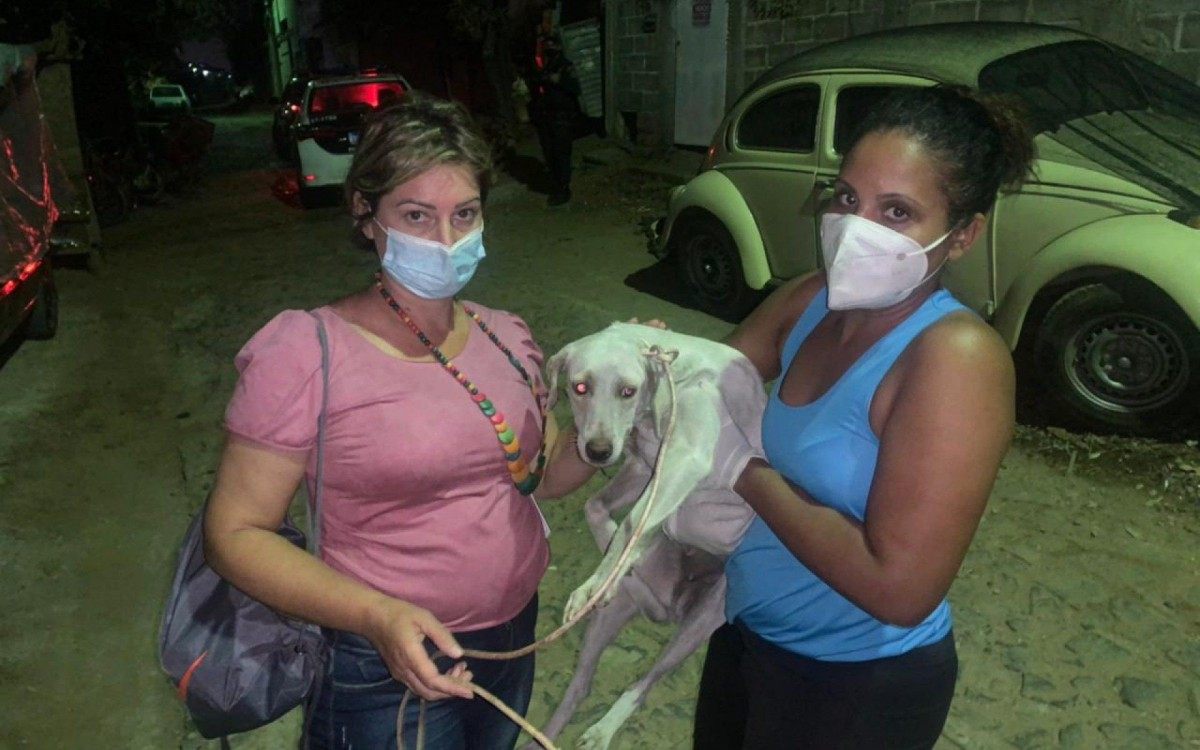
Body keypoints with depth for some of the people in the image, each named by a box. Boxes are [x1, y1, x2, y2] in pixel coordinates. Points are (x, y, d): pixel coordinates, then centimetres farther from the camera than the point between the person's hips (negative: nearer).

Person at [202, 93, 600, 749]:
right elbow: (235, 533, -16)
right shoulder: (304, 351, -18)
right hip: (388, 675, -5)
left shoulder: (507, 337, -2)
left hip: (515, 639, 6)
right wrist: (377, 615, -28)